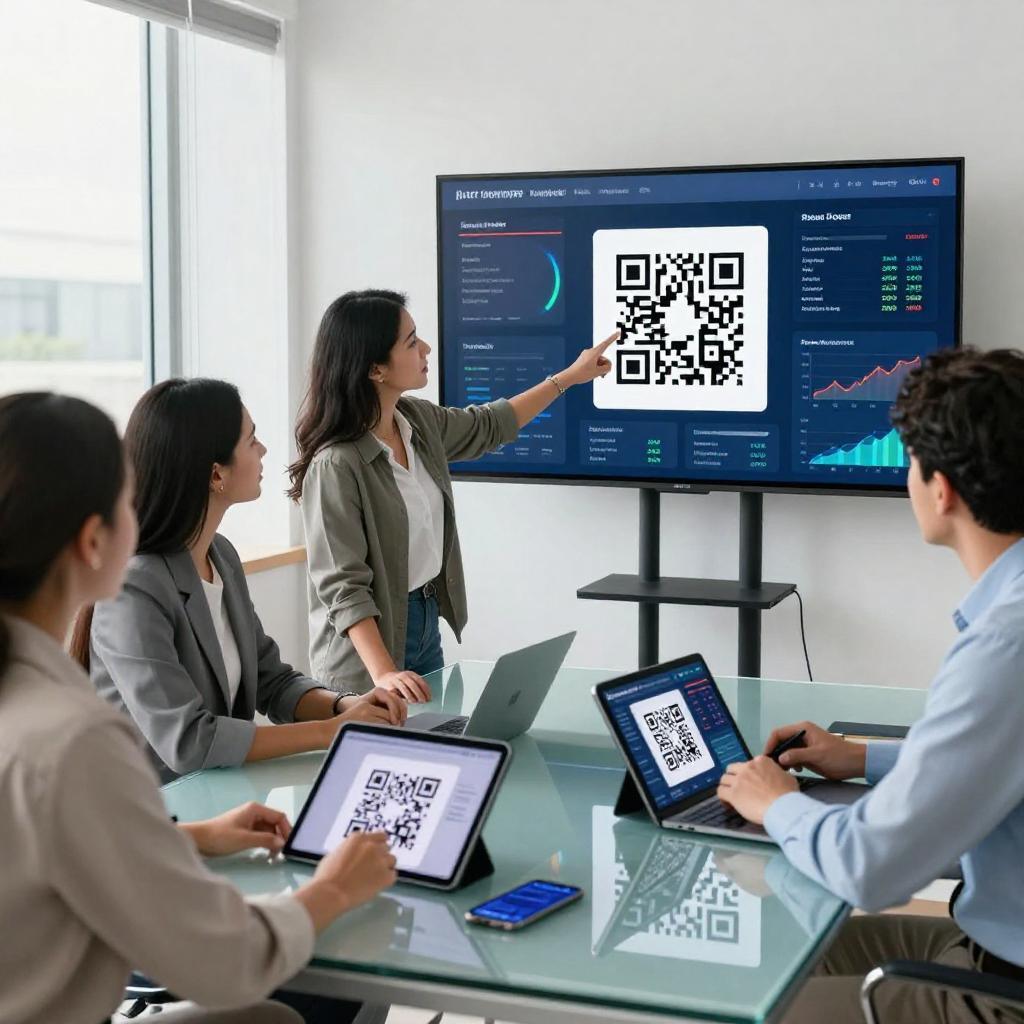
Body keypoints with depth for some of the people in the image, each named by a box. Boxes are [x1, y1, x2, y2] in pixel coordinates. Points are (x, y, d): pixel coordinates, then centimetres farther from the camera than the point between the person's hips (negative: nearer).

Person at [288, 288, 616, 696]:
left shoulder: (418, 419, -2)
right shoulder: (335, 465, -25)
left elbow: (487, 427, 19)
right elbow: (342, 586, -26)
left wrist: (570, 377, 22)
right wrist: (384, 674, -34)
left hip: (428, 623, 8)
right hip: (368, 644, -8)